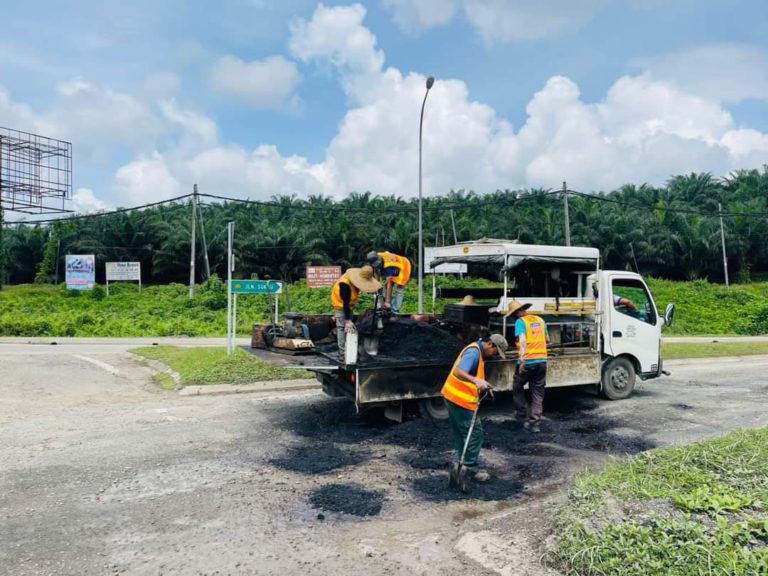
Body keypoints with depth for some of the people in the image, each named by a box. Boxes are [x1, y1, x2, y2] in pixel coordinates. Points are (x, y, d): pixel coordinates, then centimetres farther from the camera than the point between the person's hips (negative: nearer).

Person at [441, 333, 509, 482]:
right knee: (475, 433, -1)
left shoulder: (478, 352, 13)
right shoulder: (474, 352, -19)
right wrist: (476, 380, -45)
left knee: (460, 433, 17)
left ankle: (461, 464, 26)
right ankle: (471, 467, 8)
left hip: (453, 397, 10)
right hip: (460, 399, -10)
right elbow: (458, 372, -33)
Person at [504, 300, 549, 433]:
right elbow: (547, 339, 25)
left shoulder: (520, 322, -7)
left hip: (528, 361, -6)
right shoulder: (540, 320, 13)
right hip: (542, 360, 6)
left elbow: (522, 340, -22)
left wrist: (522, 359, -29)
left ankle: (523, 415, 16)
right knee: (538, 392, 11)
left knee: (517, 387, 16)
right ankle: (535, 423, 11)